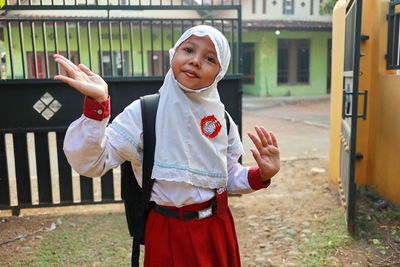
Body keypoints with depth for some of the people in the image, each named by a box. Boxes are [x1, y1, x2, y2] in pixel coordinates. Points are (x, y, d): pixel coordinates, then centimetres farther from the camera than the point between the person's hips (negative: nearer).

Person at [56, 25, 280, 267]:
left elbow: (228, 177, 8)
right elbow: (90, 163, -23)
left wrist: (261, 175, -10)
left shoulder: (221, 118, -2)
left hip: (218, 229, 4)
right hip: (169, 234, -4)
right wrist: (96, 104, -34)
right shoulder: (144, 113, -15)